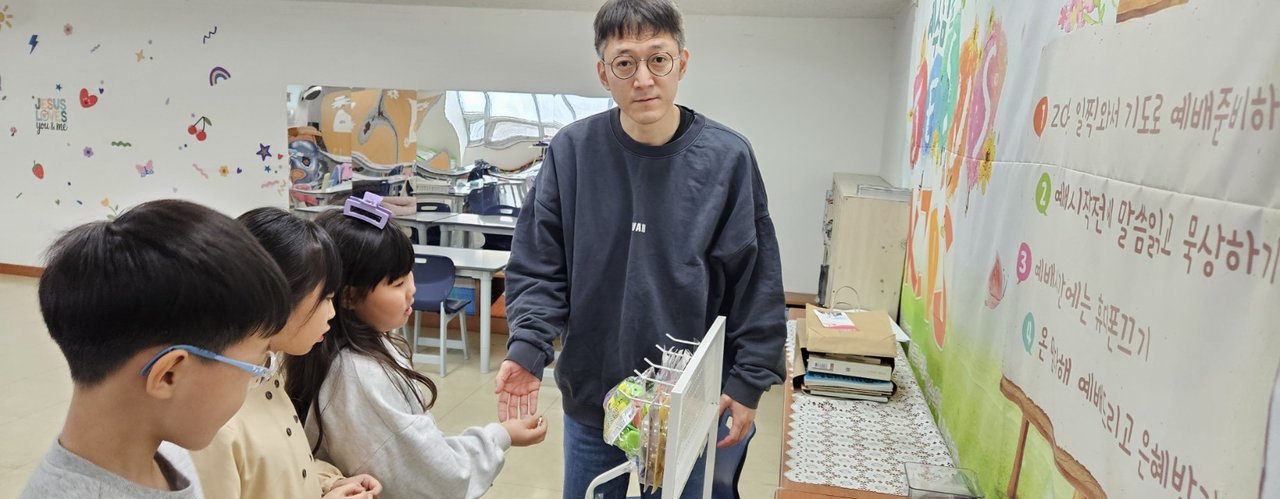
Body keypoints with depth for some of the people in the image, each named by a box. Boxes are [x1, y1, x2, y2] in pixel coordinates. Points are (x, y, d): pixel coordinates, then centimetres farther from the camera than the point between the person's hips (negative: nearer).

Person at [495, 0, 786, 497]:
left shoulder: (728, 158, -10)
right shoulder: (571, 151, -8)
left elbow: (756, 282, -5)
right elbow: (538, 266, -3)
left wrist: (749, 381, -6)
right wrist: (527, 347, -17)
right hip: (590, 399, 2)